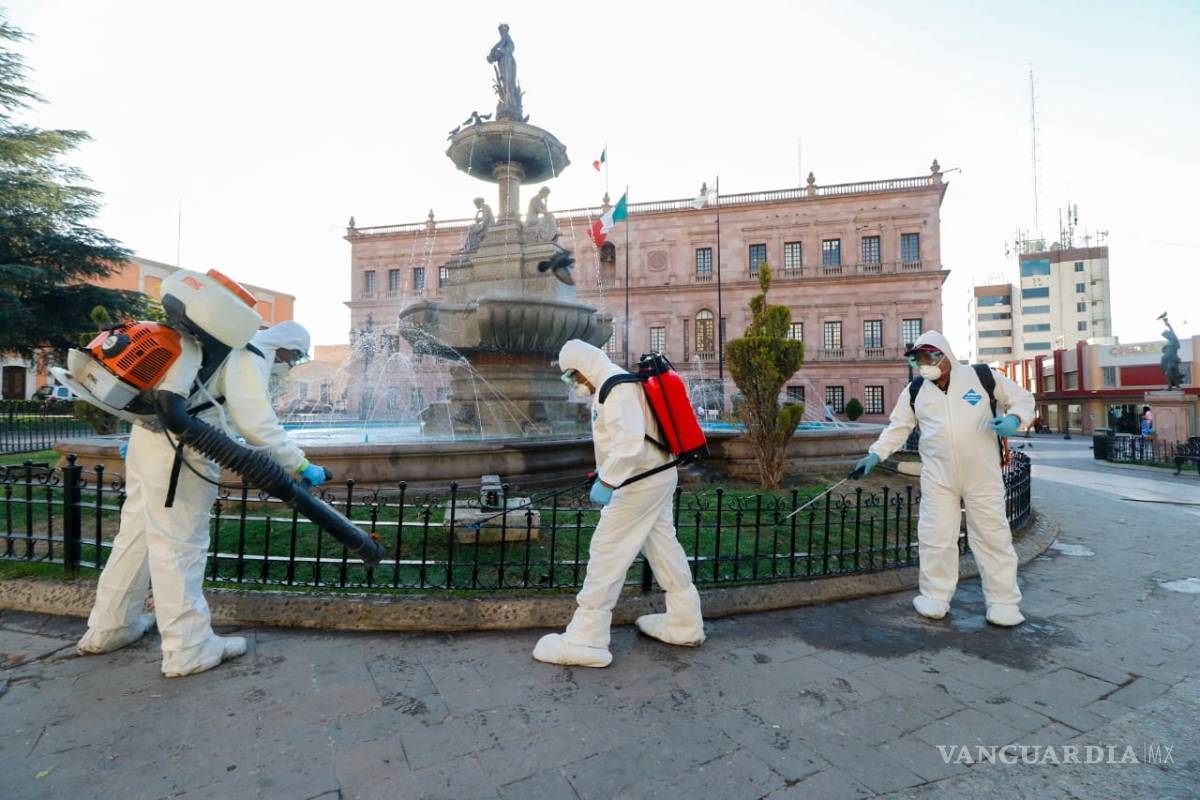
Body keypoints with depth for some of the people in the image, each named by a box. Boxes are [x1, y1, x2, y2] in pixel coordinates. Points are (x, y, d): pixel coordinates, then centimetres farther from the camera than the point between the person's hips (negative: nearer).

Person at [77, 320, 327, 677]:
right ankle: (188, 648, 3)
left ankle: (109, 628, 33)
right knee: (180, 544, -6)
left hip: (152, 436, 11)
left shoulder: (231, 347, 20)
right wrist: (301, 465, -16)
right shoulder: (251, 357, -11)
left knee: (137, 532, 19)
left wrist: (142, 440, 34)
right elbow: (257, 424, -21)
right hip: (178, 449, -10)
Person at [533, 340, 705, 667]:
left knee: (606, 554, -4)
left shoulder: (616, 387, -18)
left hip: (640, 482, -11)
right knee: (664, 548, 17)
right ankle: (685, 624, 31)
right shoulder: (617, 384, 15)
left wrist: (607, 482, -32)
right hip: (657, 476, 11)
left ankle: (586, 640, 5)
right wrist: (606, 472, 24)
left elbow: (629, 441, -31)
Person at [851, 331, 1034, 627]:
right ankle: (935, 598, 17)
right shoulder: (915, 391, 4)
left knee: (993, 536, 7)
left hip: (983, 476, -1)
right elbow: (898, 427, 9)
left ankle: (1004, 603, 21)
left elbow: (1023, 399, 7)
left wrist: (1013, 419, -15)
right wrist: (876, 454, -1)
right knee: (936, 537, 2)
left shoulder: (983, 377, -2)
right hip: (938, 478, 2)